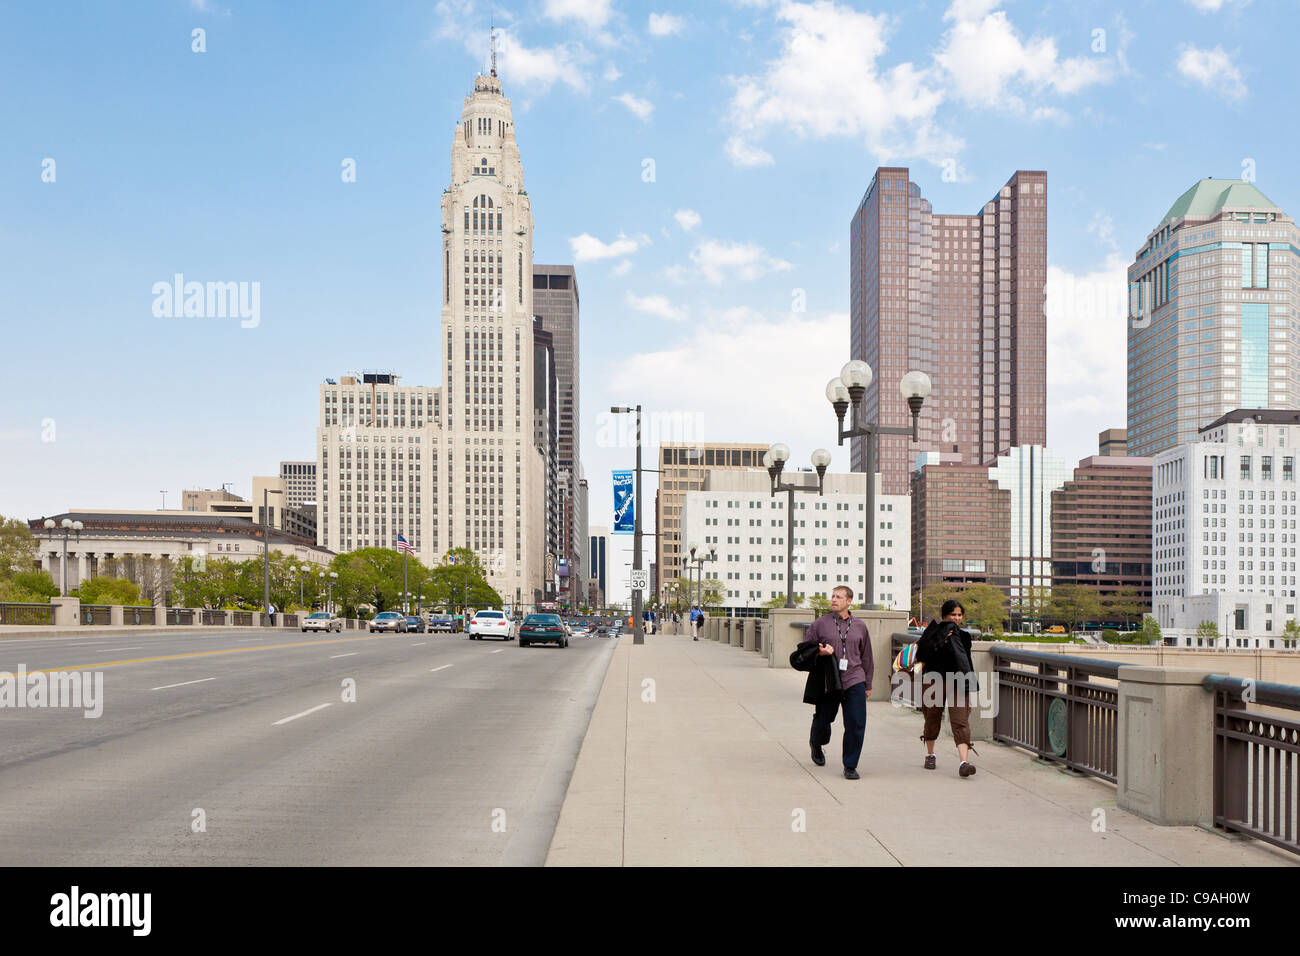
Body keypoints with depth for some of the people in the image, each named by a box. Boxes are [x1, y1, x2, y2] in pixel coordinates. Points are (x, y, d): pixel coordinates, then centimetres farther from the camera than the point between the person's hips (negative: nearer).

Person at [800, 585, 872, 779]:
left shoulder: (860, 626, 10)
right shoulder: (820, 624, 2)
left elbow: (866, 657, 18)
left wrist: (868, 685, 19)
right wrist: (819, 652, -14)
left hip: (854, 681, 1)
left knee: (856, 724, -8)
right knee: (823, 720, 9)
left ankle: (850, 766, 5)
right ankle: (817, 745, 43)